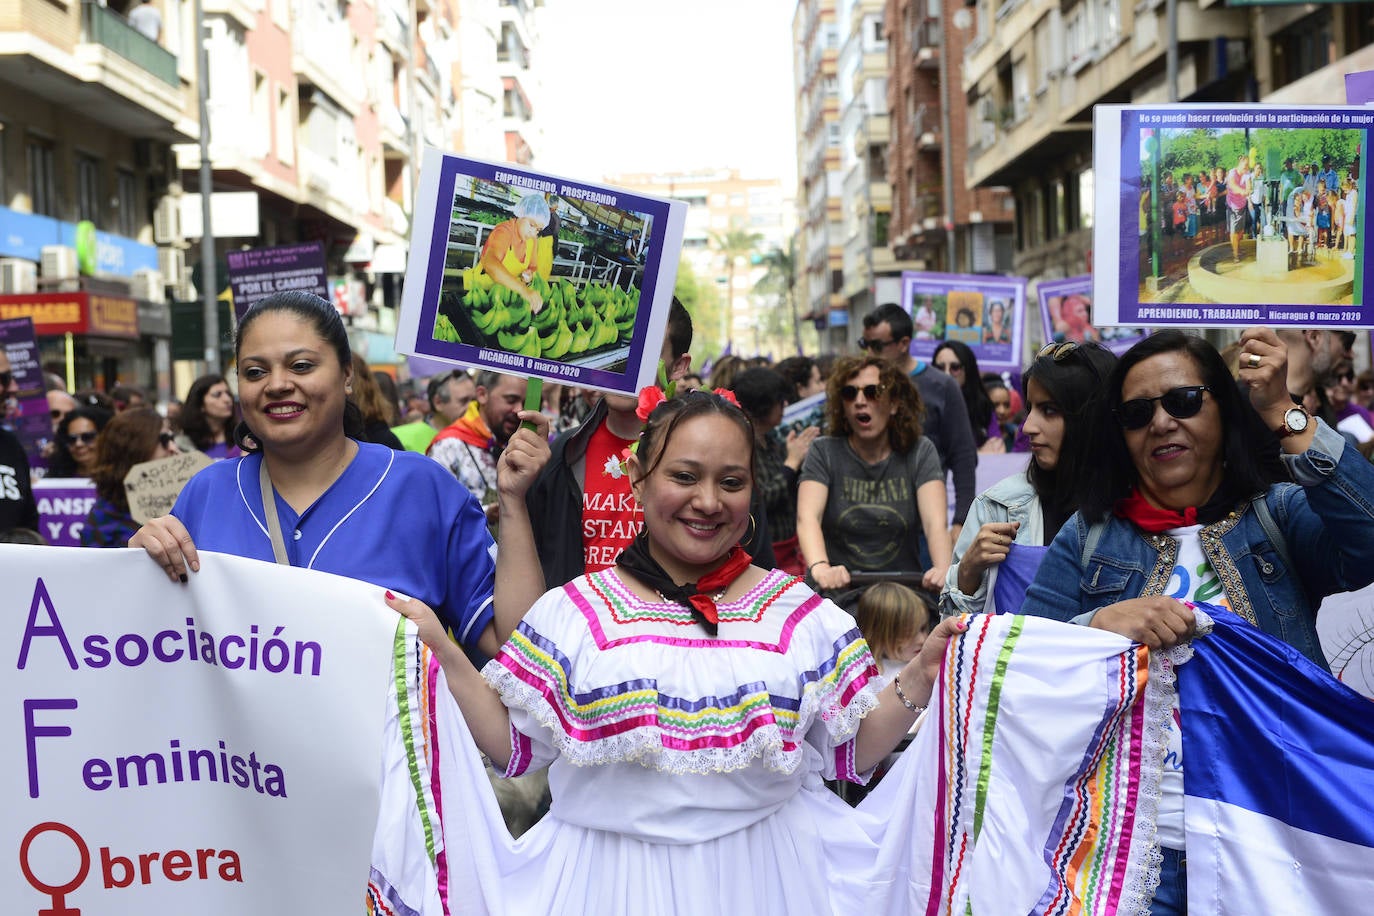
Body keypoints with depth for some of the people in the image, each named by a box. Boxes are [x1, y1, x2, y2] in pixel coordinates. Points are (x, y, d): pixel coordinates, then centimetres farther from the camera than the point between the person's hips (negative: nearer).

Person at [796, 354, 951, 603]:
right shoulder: (824, 452, 0)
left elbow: (935, 522, -12)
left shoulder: (919, 452, 2)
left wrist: (943, 569, -34)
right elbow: (807, 517, -16)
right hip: (837, 590, -1)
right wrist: (820, 568, -38)